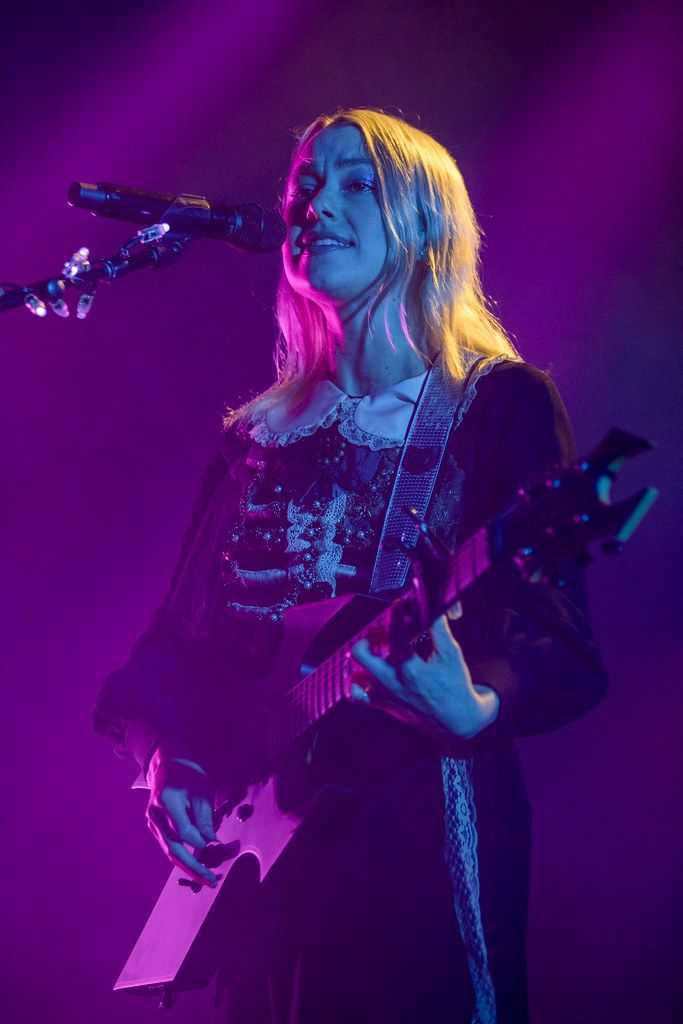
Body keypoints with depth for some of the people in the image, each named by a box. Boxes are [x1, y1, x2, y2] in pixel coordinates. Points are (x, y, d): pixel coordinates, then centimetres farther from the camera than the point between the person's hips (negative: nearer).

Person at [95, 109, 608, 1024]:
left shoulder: (501, 402, -2)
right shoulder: (260, 434, 13)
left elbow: (557, 646, -10)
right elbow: (180, 634, 13)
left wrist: (473, 710, -30)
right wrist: (165, 754, -5)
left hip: (419, 837, -5)